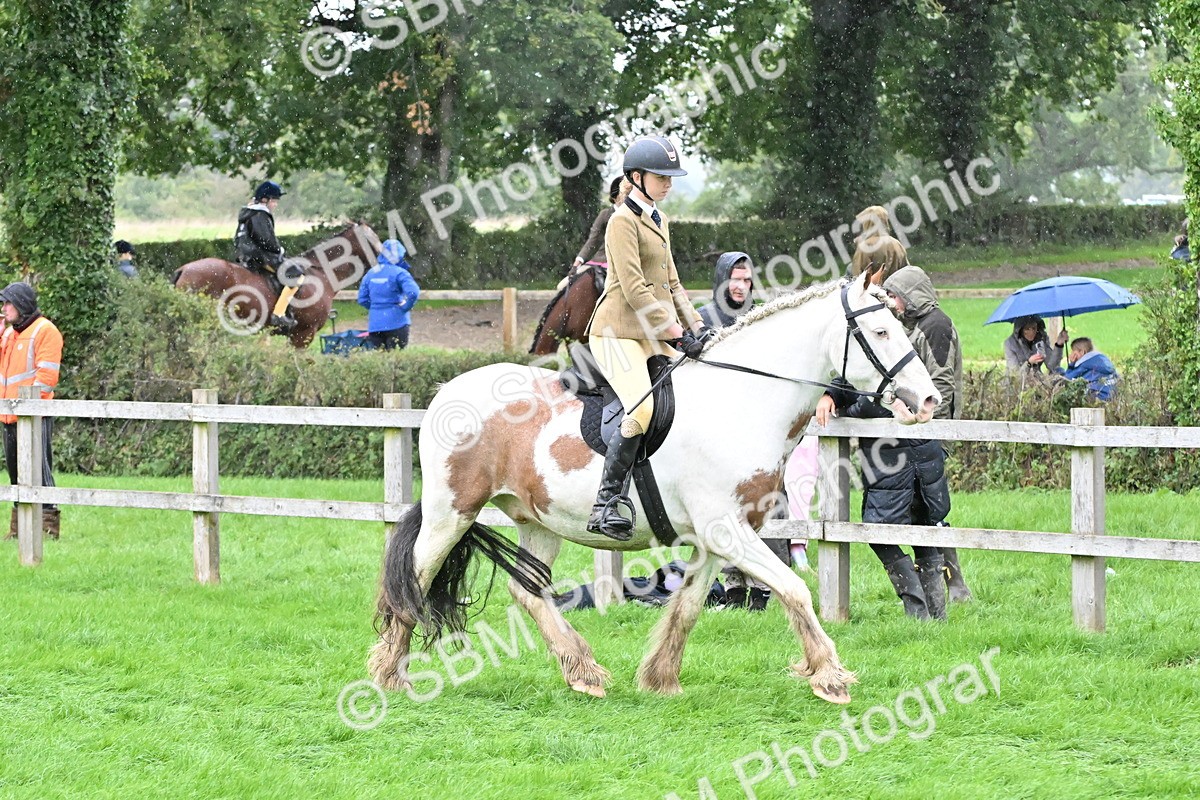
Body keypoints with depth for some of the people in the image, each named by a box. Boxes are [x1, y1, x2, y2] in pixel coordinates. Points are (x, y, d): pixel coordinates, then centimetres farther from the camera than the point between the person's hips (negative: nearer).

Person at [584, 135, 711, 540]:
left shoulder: (659, 220, 19)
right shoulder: (623, 221, -9)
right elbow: (634, 289, -16)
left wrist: (696, 326, 9)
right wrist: (678, 333, -18)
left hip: (656, 336, 9)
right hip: (619, 334, -9)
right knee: (642, 408, -27)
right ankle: (607, 502, -24)